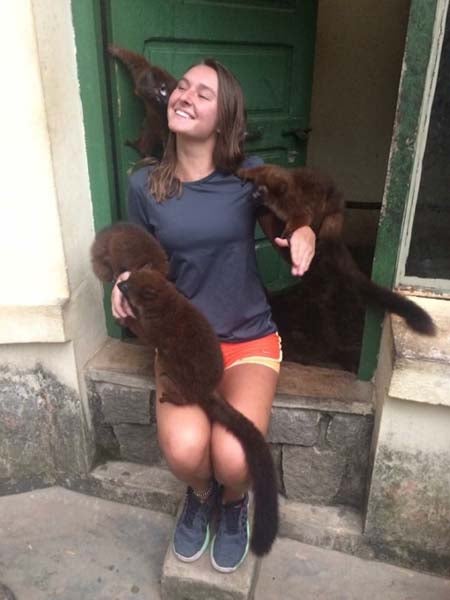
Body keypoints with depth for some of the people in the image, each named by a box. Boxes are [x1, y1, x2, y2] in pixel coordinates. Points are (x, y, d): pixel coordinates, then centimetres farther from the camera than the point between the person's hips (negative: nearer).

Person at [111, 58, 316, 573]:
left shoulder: (250, 174, -7)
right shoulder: (145, 185, -2)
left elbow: (291, 220, 8)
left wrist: (305, 233, -16)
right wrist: (126, 283, -13)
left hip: (249, 336, -1)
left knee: (233, 459, -22)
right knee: (183, 449, -24)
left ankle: (234, 501, 21)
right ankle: (201, 493, 18)